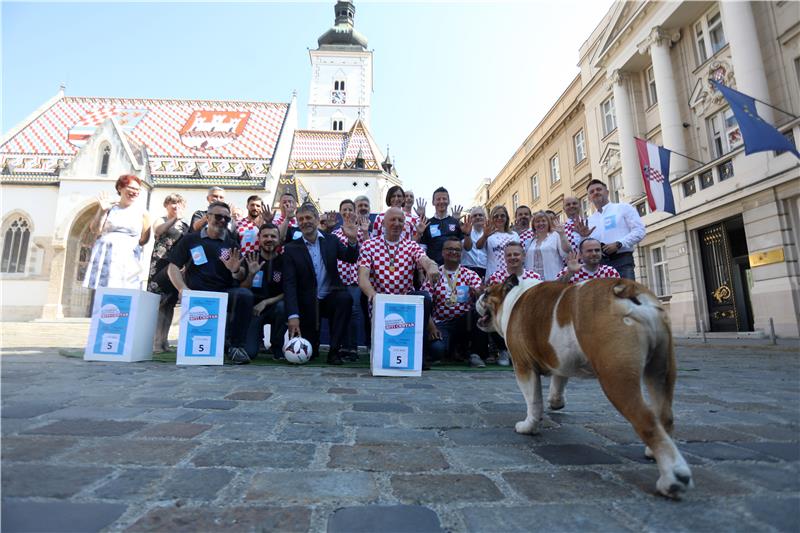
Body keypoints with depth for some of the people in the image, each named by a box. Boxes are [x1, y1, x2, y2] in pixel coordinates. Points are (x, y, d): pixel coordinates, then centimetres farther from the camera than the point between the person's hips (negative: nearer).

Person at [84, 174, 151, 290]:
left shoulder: (142, 211, 7)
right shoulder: (110, 207, 9)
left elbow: (144, 239, 10)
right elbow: (95, 230, 2)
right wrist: (102, 210, -7)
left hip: (126, 259, -1)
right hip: (104, 256, 1)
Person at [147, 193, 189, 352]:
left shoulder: (186, 225, 18)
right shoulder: (161, 220, 12)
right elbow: (158, 231, -12)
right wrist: (175, 218, -16)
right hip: (160, 265, -3)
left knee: (169, 303, 3)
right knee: (156, 301, -9)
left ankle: (162, 340, 7)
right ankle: (152, 341, -7)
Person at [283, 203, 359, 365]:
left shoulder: (331, 240, 4)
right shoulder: (291, 248, -3)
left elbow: (350, 258, -6)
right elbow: (289, 284, -11)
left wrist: (352, 240, -27)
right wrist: (293, 315, -21)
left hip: (330, 297, 1)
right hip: (307, 304, 0)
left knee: (345, 298, -33)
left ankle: (334, 351, -20)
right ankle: (314, 346, 37)